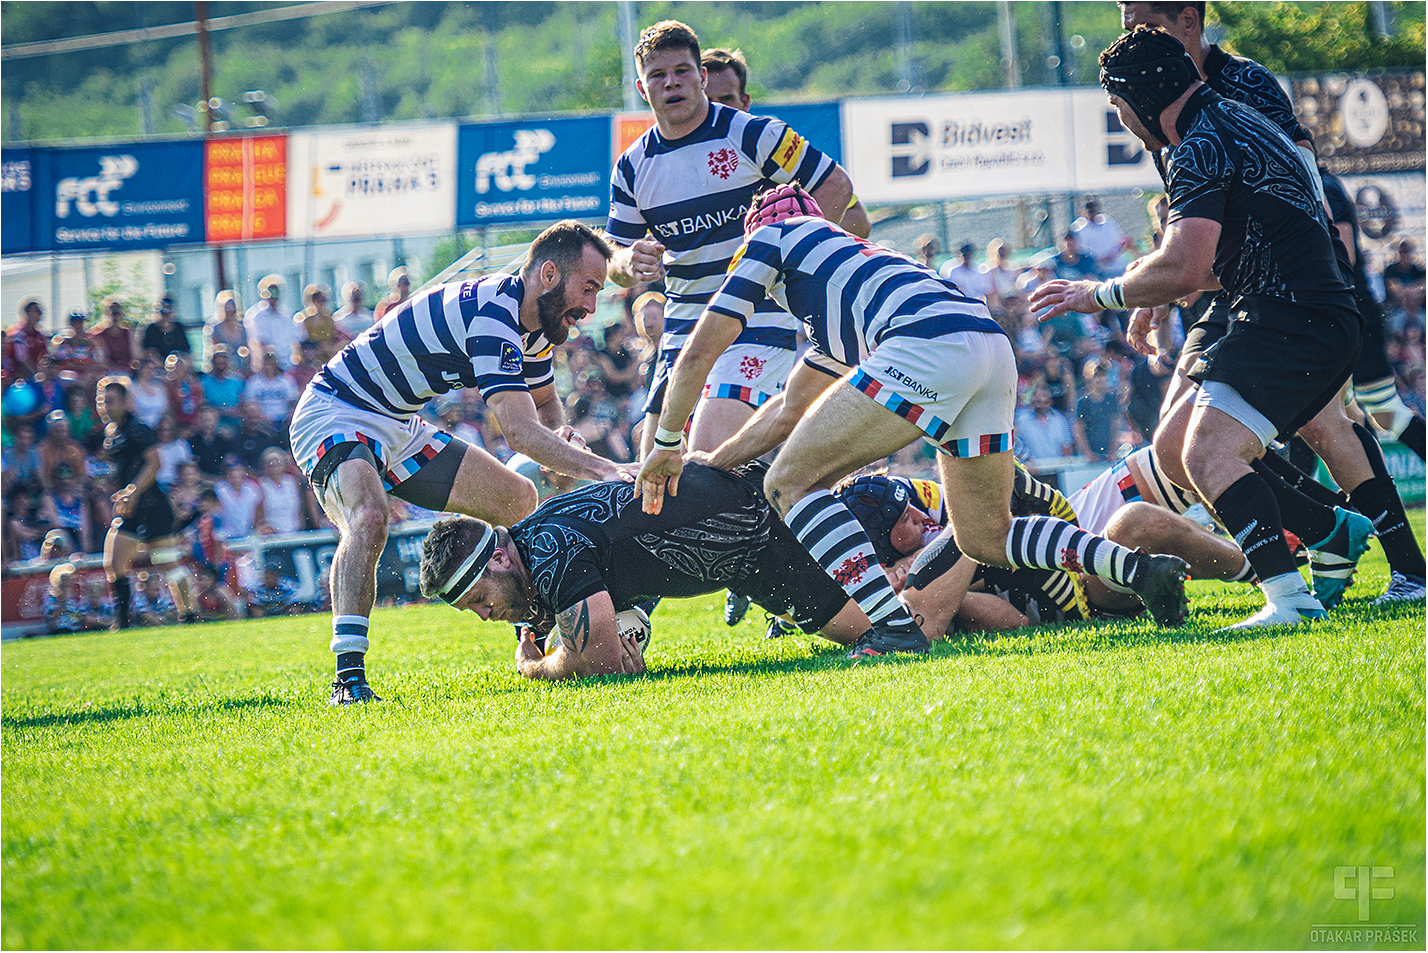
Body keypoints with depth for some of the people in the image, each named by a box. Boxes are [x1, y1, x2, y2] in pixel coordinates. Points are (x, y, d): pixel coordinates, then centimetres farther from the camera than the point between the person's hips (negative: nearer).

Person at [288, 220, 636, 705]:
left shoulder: (533, 321, 3)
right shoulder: (490, 314, -28)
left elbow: (546, 402, 21)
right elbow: (519, 429, -36)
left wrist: (559, 434, -3)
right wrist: (604, 470, -41)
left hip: (399, 428, 10)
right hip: (334, 415, -10)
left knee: (518, 499, 10)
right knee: (368, 517, -37)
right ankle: (349, 675, -39)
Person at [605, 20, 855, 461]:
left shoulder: (750, 134, -6)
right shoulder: (632, 167, 8)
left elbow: (836, 186, -3)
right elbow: (615, 265, 13)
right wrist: (630, 262, -12)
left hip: (760, 321, -6)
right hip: (683, 329, 6)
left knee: (707, 456, -23)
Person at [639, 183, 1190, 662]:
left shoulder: (774, 237, 21)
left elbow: (700, 352, 17)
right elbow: (786, 415, 48)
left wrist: (666, 444, 26)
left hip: (929, 343, -9)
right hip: (992, 344, 9)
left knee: (789, 483, -2)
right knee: (985, 539, 17)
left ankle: (894, 628, -16)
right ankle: (1143, 569, 1)